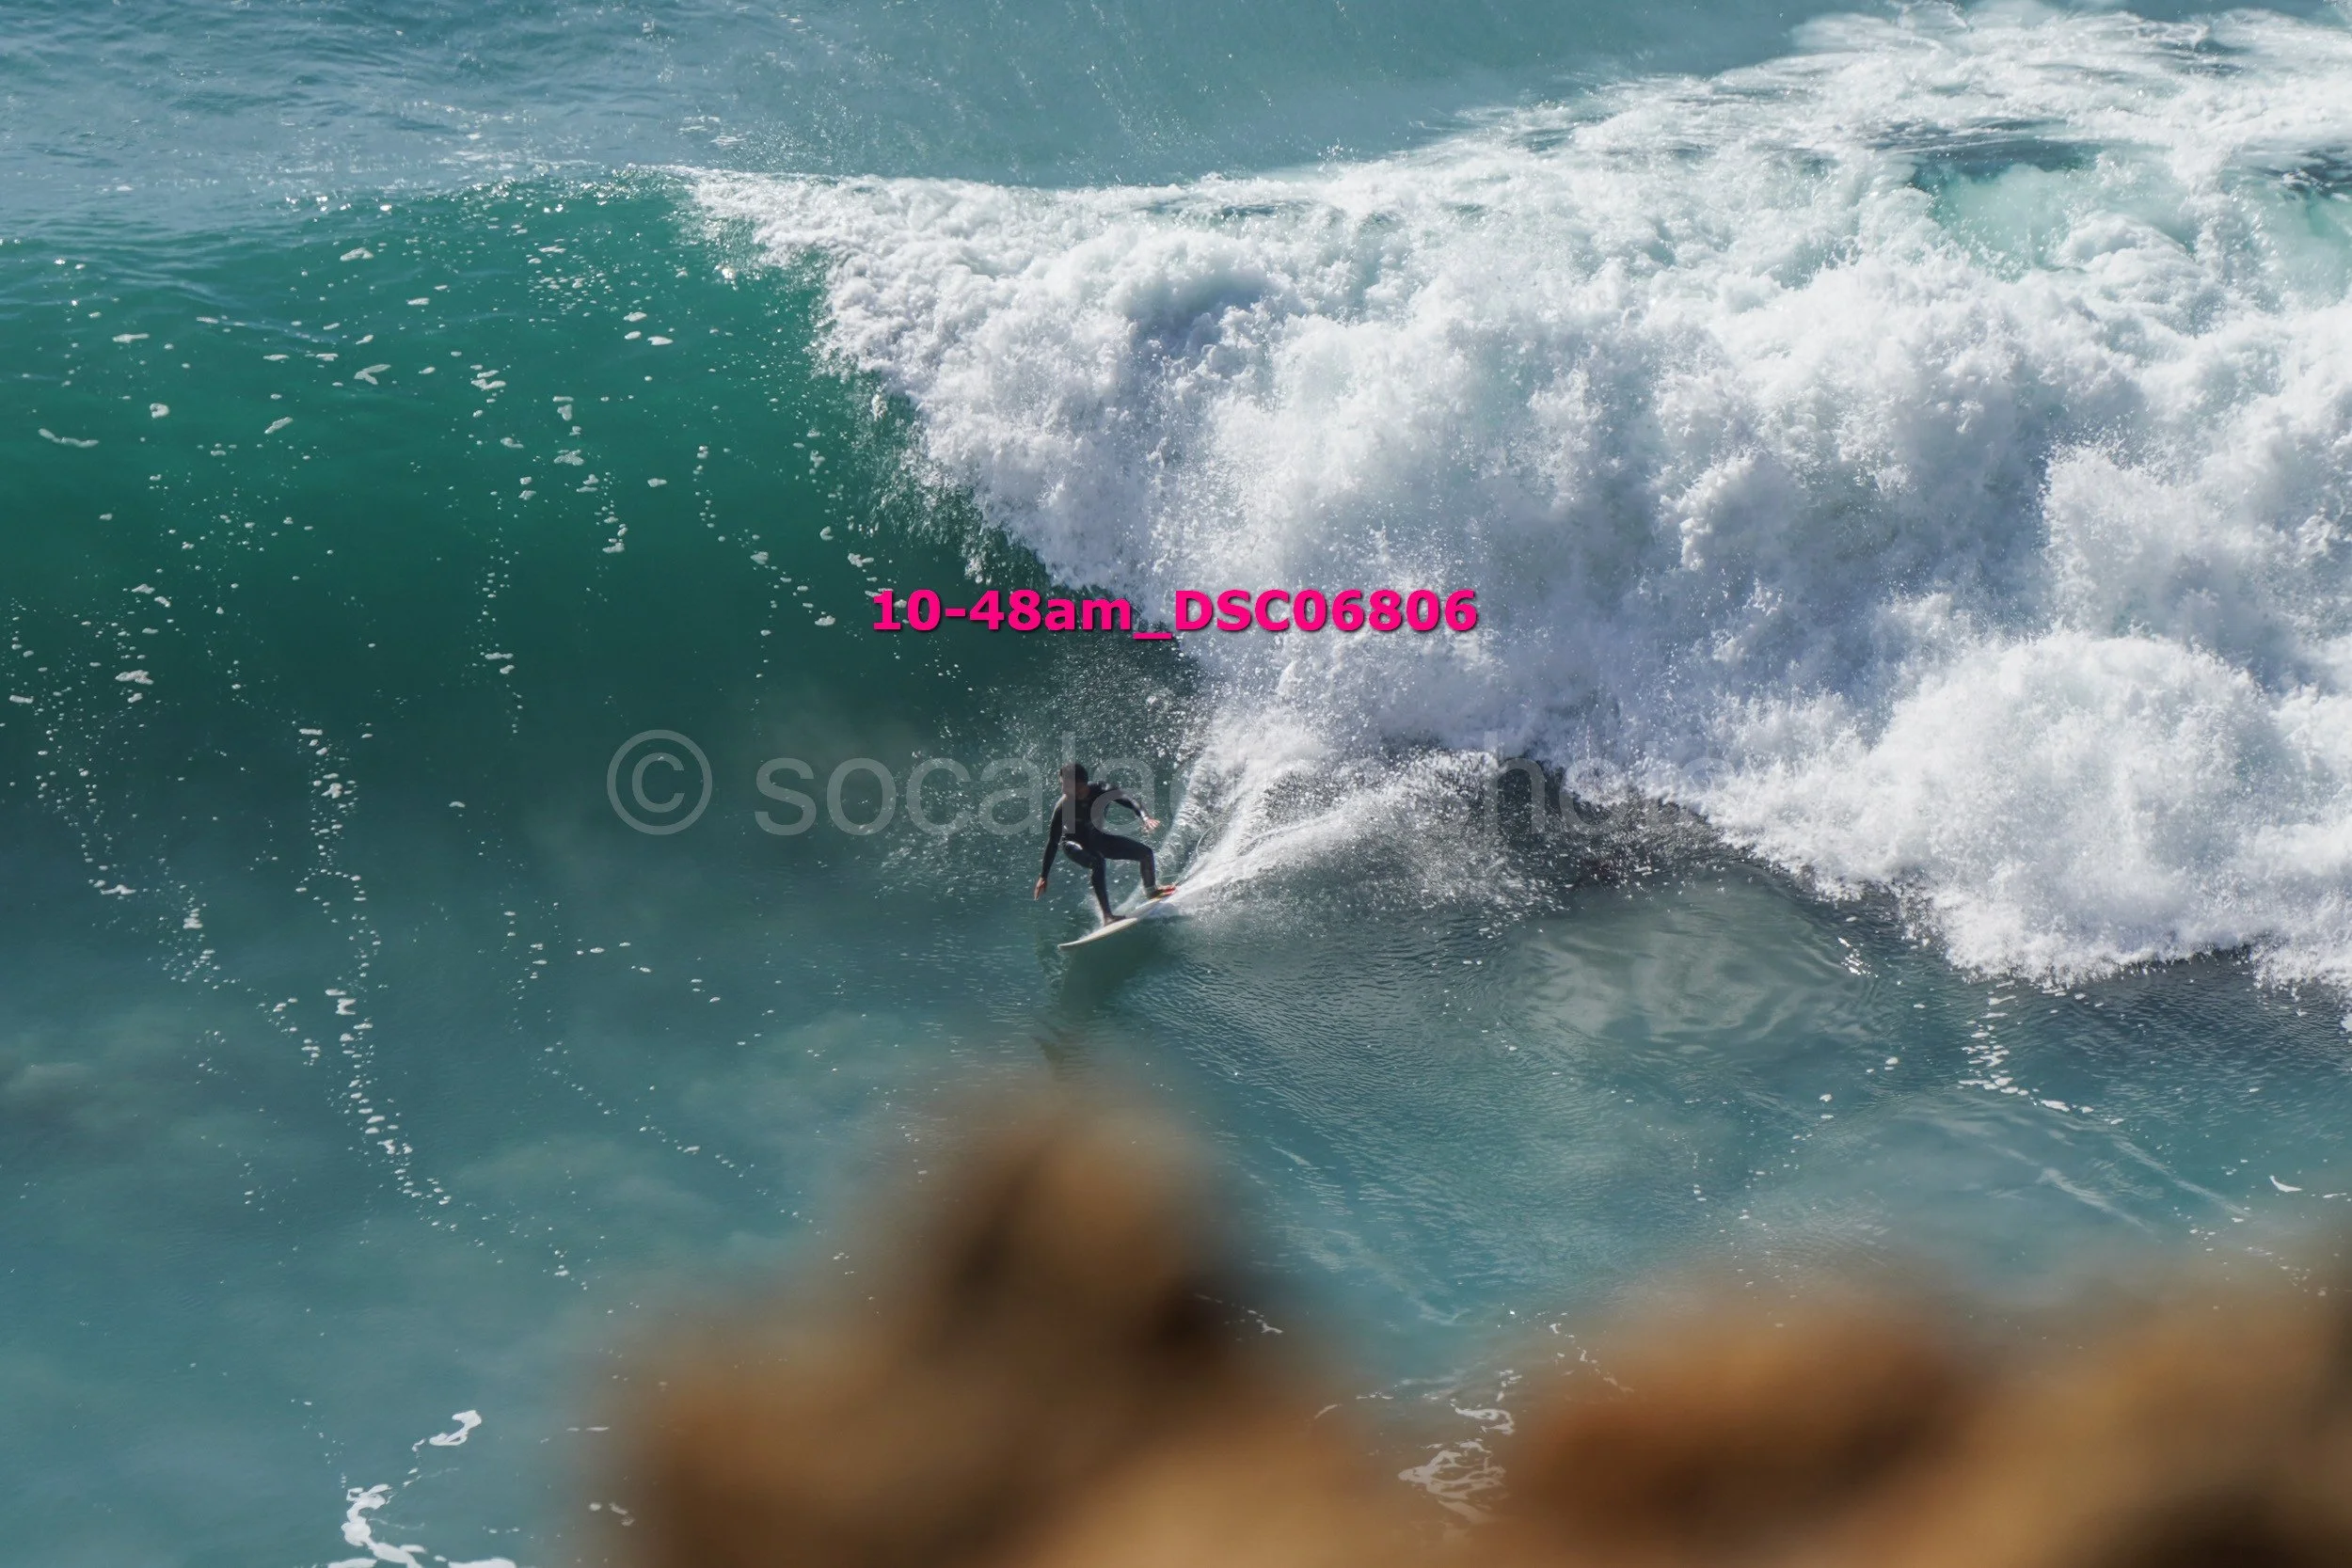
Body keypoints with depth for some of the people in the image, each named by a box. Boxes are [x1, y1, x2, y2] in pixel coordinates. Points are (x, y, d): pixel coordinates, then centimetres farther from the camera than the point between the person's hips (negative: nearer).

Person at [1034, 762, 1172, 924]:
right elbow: (1053, 842, -25)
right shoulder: (1063, 806, -29)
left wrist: (1144, 817, -60)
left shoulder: (1102, 791, -25)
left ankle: (1151, 890, 31)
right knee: (1097, 862, -36)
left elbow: (1128, 800, -38)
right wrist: (1043, 877, -25)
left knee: (1145, 851, 2)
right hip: (1074, 842, -4)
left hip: (1097, 838, 4)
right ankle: (1107, 917, -39)